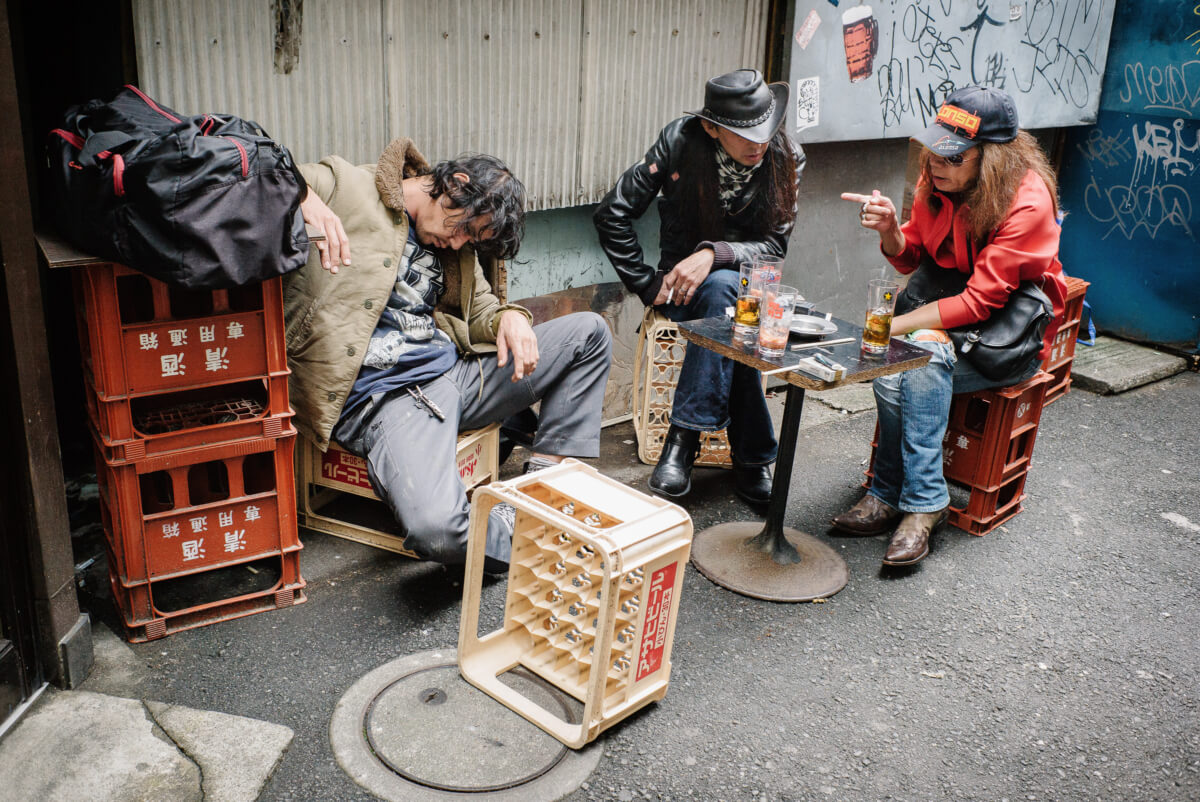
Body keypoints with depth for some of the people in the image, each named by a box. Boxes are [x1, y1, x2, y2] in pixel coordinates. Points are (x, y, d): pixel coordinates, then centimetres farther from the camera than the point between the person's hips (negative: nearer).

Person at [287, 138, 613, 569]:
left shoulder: (455, 245, 17)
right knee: (435, 529, -35)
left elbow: (481, 307, 24)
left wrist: (510, 317, -1)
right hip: (385, 397, -7)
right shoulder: (344, 187, -2)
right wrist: (303, 195, -29)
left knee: (590, 331, 8)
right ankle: (512, 537, -1)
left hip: (457, 372, 8)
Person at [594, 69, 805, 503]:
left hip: (746, 284, 1)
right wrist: (649, 284, -10)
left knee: (721, 287, -36)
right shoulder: (680, 140, -12)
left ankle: (685, 436, -28)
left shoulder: (786, 158, -8)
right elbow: (612, 214, -7)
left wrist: (714, 253, -27)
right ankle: (752, 455, -27)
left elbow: (774, 247, -9)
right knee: (730, 293, -35)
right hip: (682, 285, -1)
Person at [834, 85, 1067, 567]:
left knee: (923, 353, -33)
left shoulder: (1028, 202, -21)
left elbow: (980, 300, -26)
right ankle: (905, 498, -15)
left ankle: (920, 503, -24)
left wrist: (893, 326, -31)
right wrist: (890, 230, -14)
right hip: (950, 318, 5)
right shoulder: (937, 181, -3)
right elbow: (910, 259, 9)